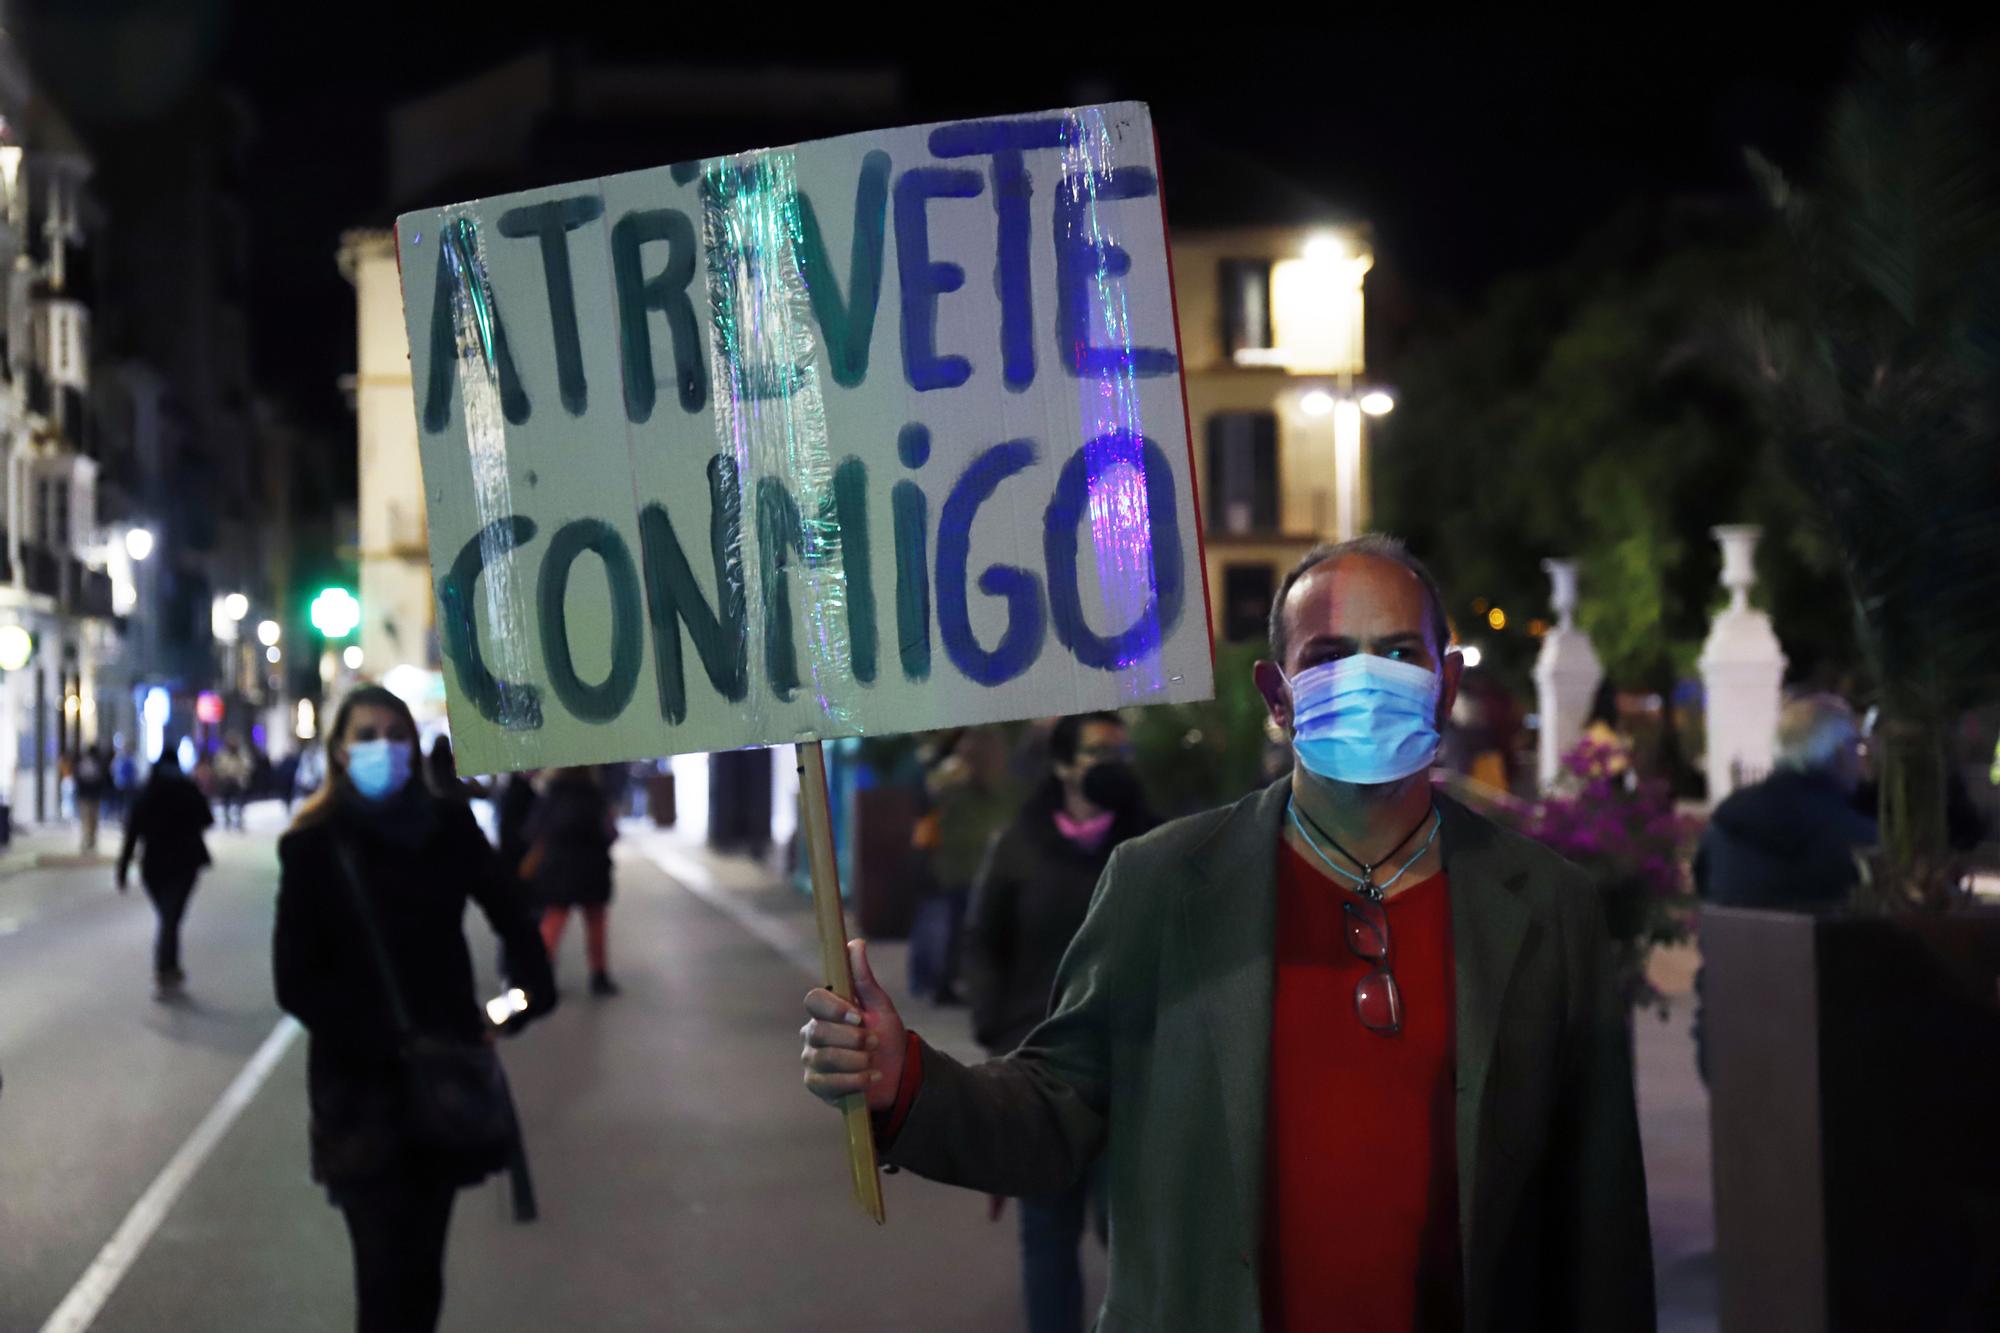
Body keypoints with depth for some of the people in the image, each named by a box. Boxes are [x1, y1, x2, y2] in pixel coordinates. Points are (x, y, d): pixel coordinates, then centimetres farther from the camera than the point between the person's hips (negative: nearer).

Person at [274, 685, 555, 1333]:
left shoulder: (447, 826, 3)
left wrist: (530, 994, 2)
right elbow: (296, 982, -5)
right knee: (388, 1276, -8)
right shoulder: (314, 844, -4)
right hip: (362, 1085, -3)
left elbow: (510, 915, 17)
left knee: (421, 1270, 7)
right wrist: (389, 1043, -13)